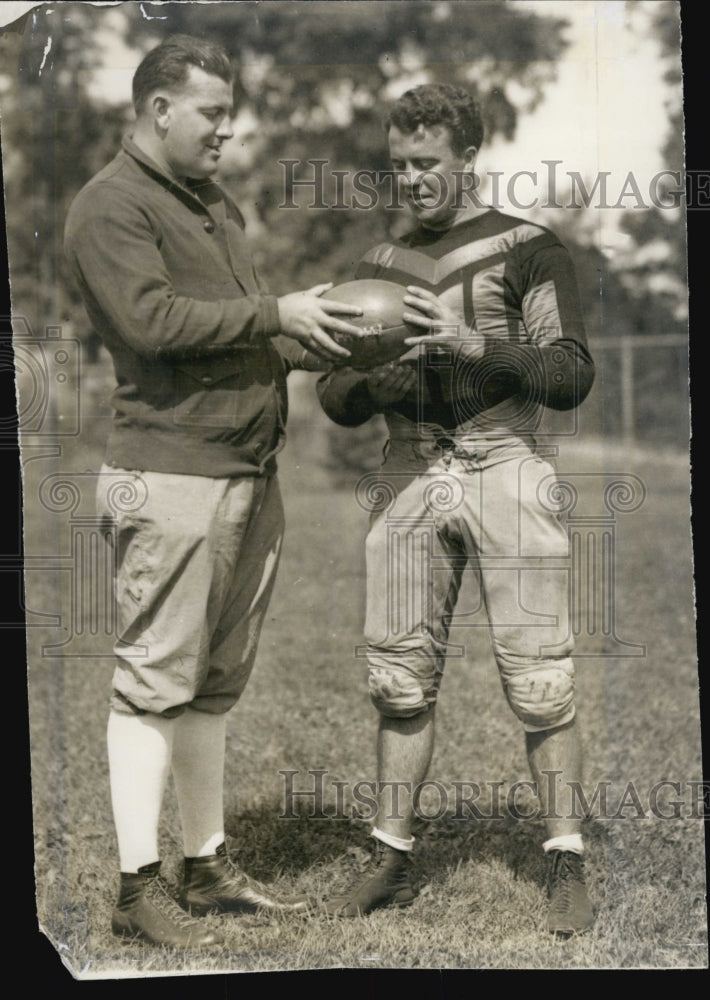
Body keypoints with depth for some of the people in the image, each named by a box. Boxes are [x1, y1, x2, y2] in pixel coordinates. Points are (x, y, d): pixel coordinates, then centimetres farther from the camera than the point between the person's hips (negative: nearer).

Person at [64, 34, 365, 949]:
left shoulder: (215, 206, 22)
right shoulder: (111, 206, -6)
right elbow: (153, 320, -19)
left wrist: (321, 343, 6)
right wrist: (274, 313, -14)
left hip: (248, 475, 9)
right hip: (170, 474, -8)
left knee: (213, 685, 12)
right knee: (155, 682, -7)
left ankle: (209, 867, 20)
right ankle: (139, 890, -2)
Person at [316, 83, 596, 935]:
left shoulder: (526, 250, 3)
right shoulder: (378, 266, 17)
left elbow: (571, 377, -5)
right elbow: (337, 404, 17)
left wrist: (476, 345, -18)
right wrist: (369, 374, -6)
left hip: (504, 470, -4)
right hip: (408, 477, 4)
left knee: (537, 678, -5)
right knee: (401, 676, 4)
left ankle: (566, 865, 1)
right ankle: (392, 859, 13)